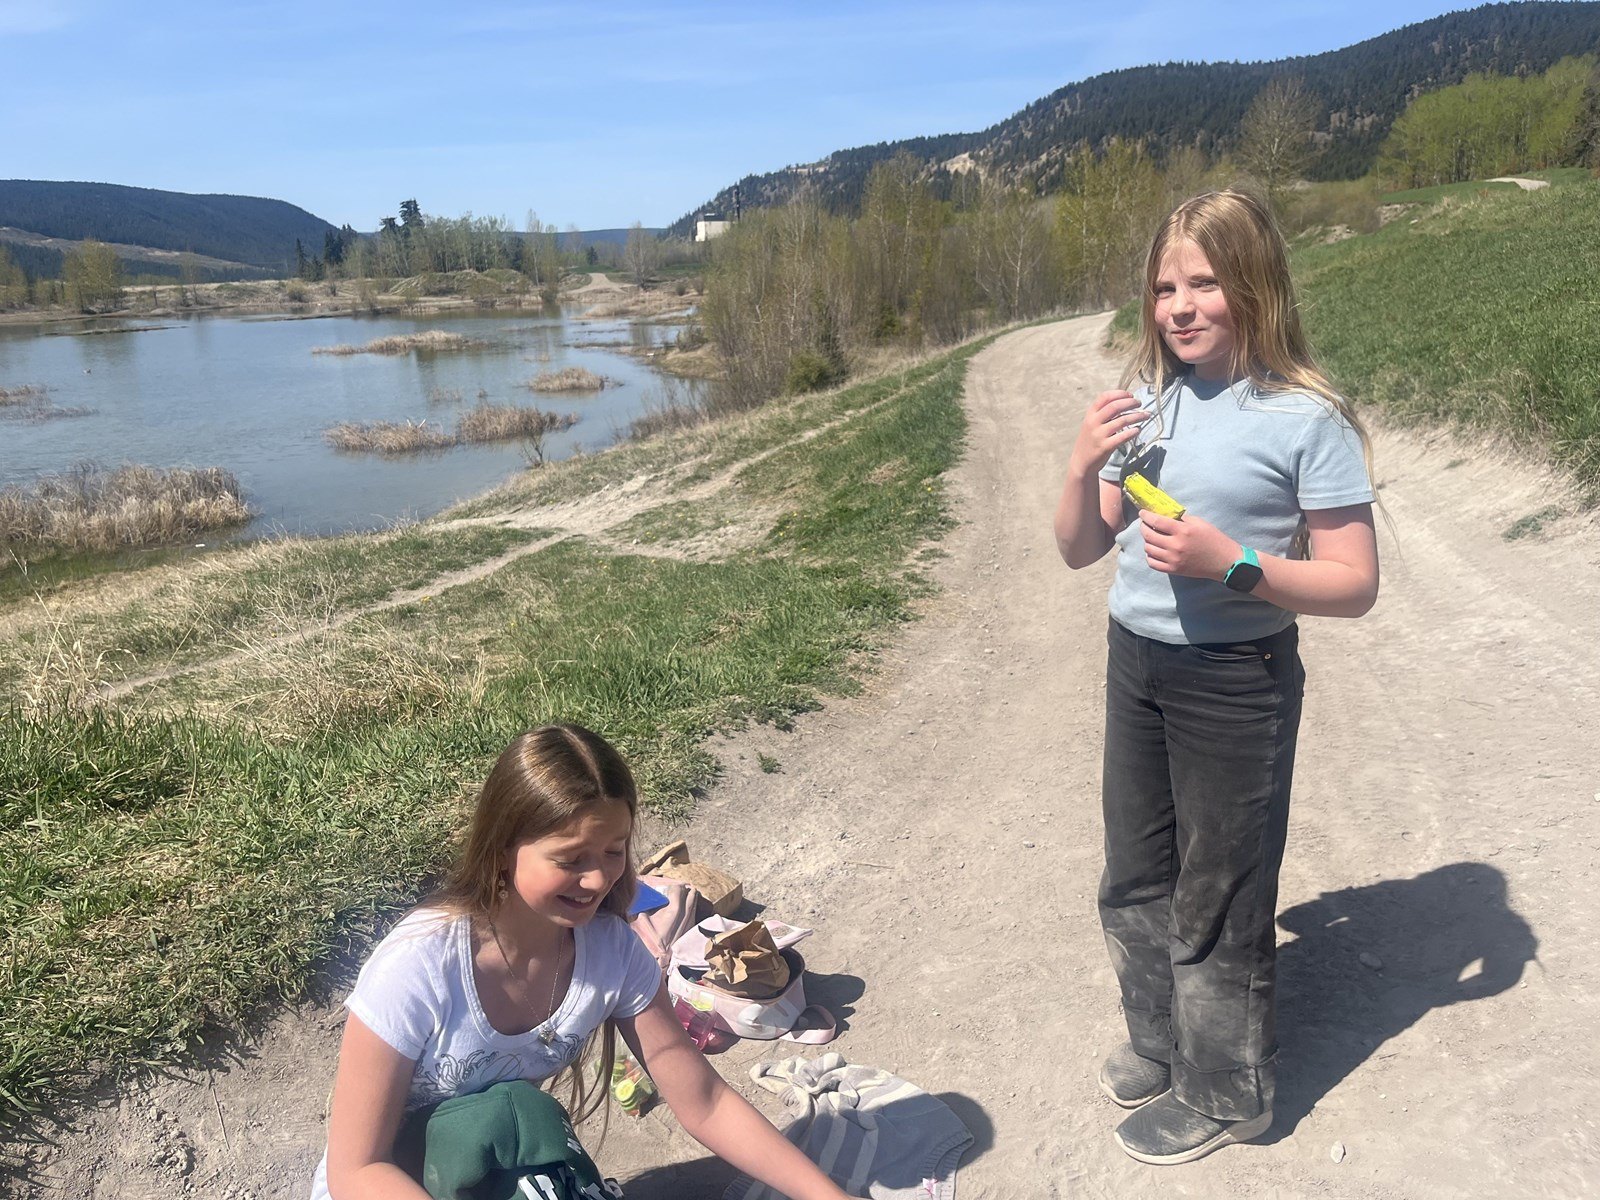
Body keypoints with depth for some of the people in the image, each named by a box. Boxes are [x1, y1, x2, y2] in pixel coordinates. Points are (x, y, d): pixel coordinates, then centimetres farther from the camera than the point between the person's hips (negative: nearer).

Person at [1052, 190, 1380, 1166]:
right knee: (1136, 881, 21)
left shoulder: (1306, 419, -14)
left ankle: (1222, 1091, 33)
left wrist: (1231, 563, -27)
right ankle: (1162, 1045, 45)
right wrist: (1085, 468, -13)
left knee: (1217, 899, 9)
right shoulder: (1146, 405, 1)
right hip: (1137, 664, 6)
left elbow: (1354, 584, -14)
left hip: (1236, 681, -6)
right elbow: (1079, 551, 5)